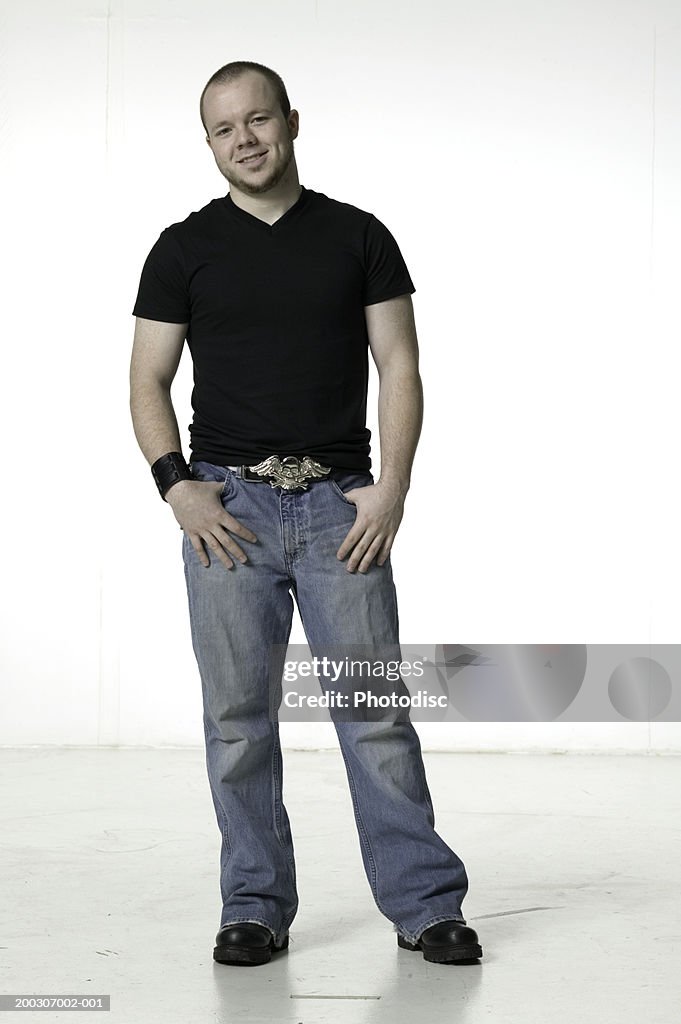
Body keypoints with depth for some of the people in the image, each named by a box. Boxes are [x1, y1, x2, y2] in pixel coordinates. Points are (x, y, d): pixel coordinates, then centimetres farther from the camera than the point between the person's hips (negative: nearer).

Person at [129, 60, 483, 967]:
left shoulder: (359, 237, 7)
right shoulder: (185, 249, 7)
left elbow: (399, 366, 3)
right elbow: (148, 382, 6)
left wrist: (392, 488, -9)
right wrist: (178, 486, -9)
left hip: (341, 503, 0)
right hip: (228, 504, 1)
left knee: (376, 708, -1)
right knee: (238, 718, 3)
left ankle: (425, 904, 8)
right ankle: (256, 909, 15)